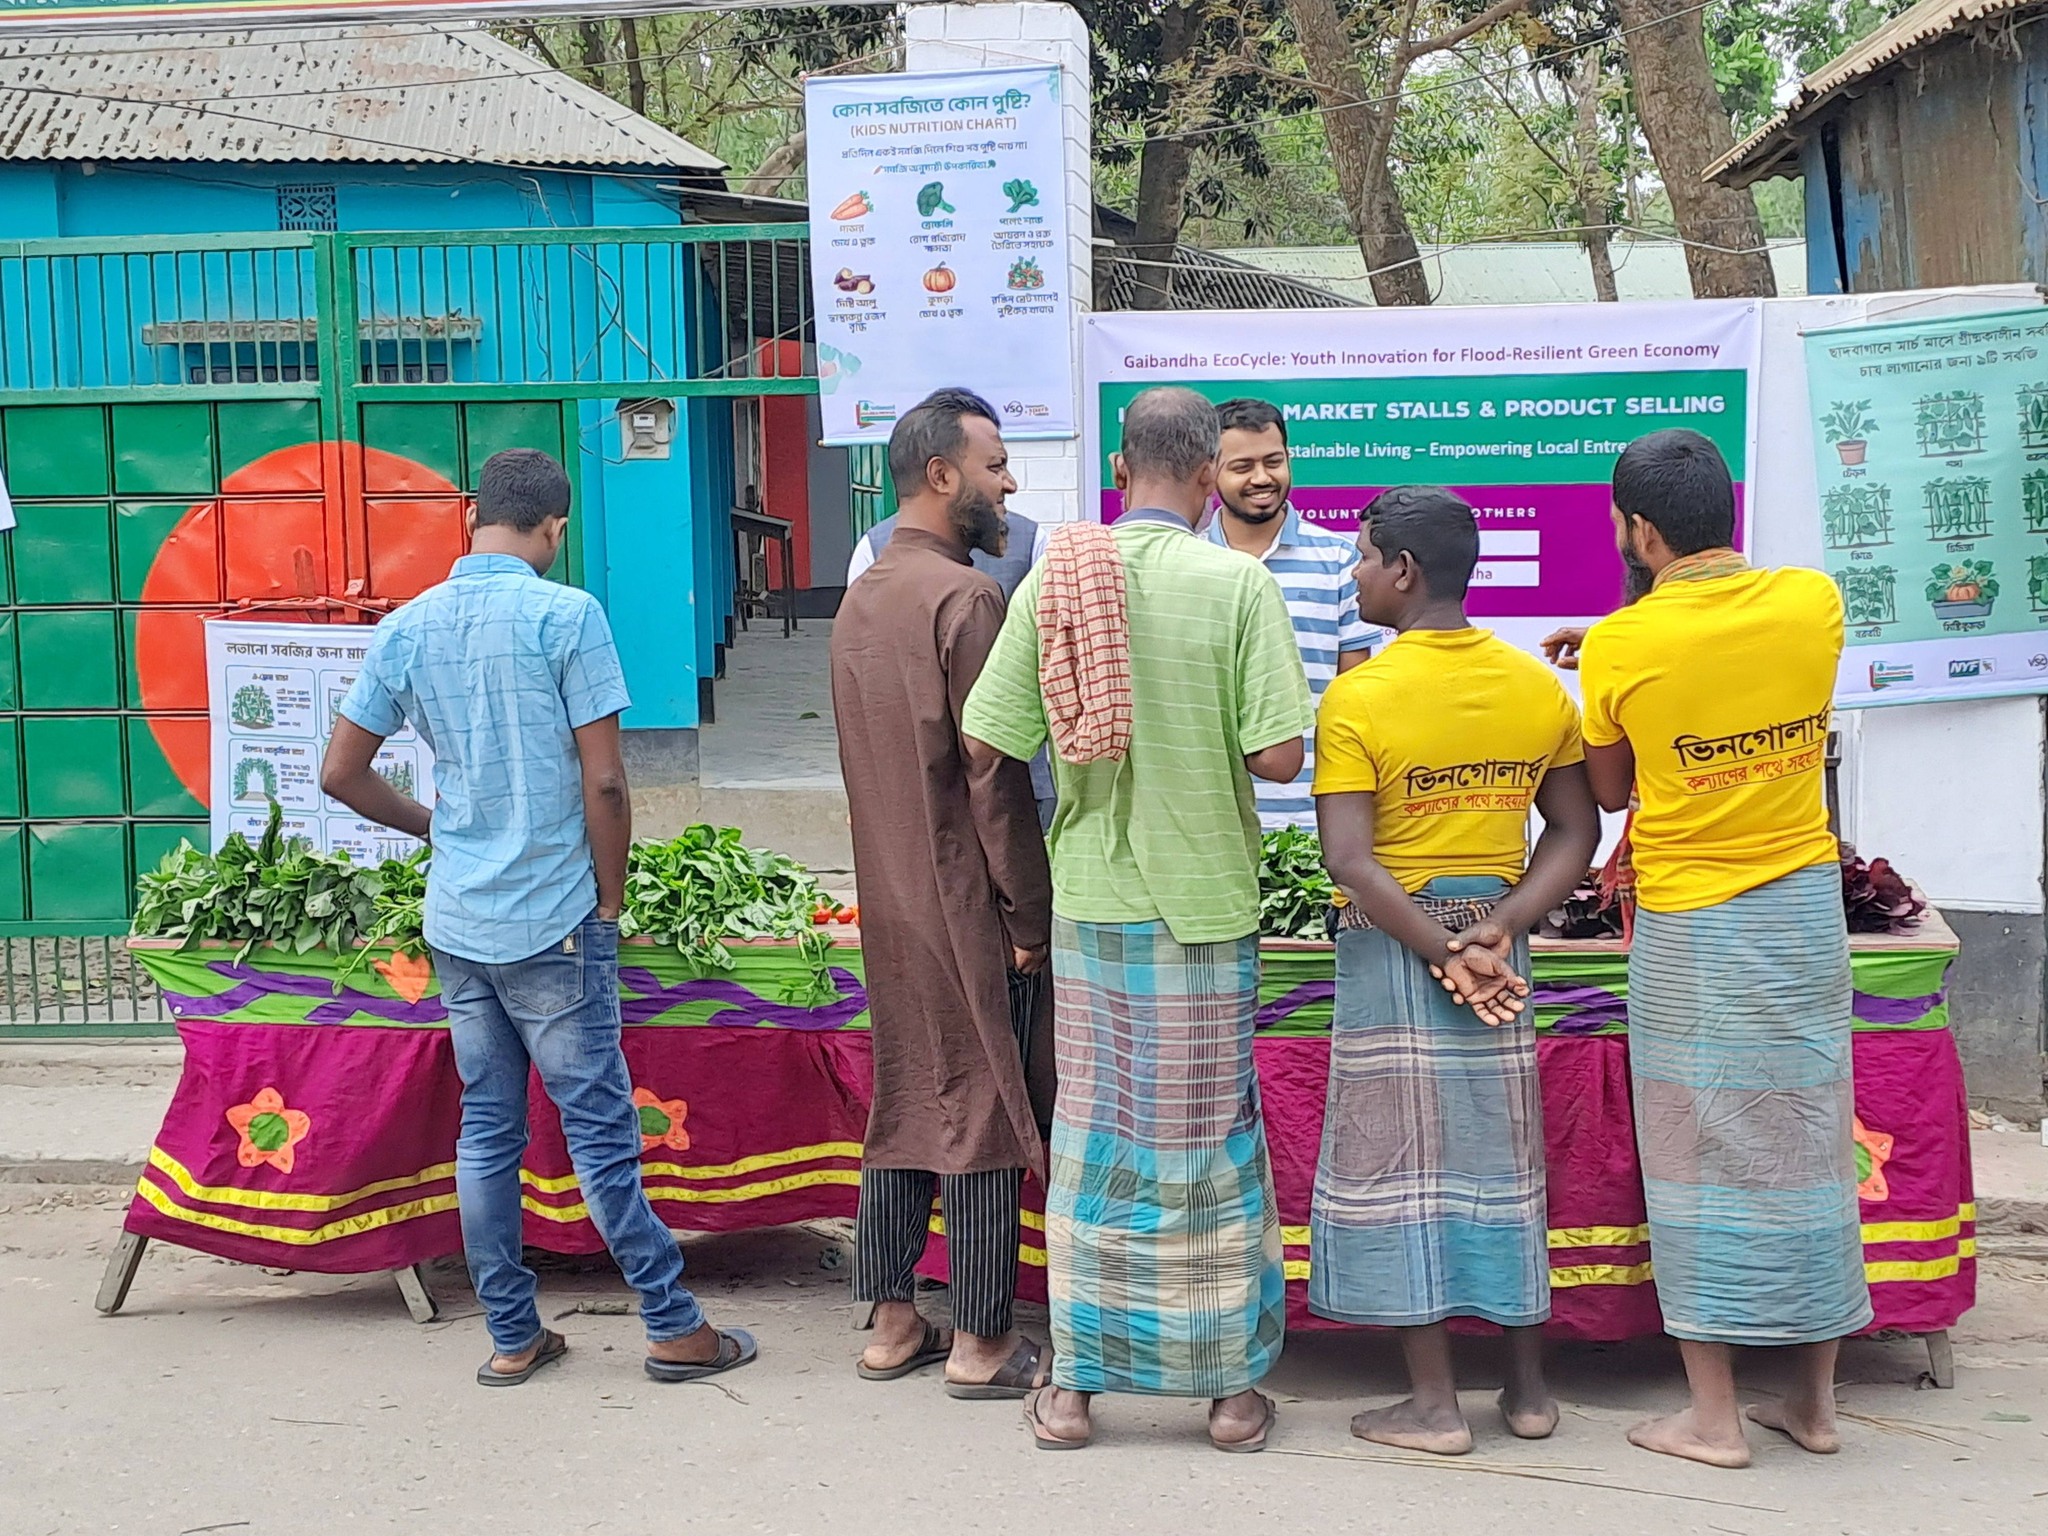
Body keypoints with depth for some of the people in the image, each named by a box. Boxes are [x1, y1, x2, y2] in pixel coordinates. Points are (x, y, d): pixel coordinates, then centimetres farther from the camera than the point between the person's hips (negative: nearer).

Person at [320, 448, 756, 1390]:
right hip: (553, 922, -5)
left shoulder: (408, 627, 4)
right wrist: (611, 902, -1)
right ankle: (673, 1328, 9)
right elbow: (603, 781, -13)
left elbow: (341, 774, 8)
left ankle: (511, 1337, 18)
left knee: (486, 1129, 11)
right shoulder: (565, 615, -12)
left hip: (456, 922, 5)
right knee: (600, 1127, 1)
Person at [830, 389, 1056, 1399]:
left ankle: (892, 1324, 20)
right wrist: (1027, 911, -12)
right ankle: (981, 1344, 6)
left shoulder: (859, 601, 11)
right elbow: (993, 776, -17)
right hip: (965, 901, -8)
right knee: (983, 1110, 0)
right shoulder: (965, 597, -16)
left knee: (902, 1104, 14)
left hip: (887, 896, 8)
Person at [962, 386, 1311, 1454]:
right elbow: (1280, 756, -15)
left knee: (1091, 1129, 11)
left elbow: (984, 739, -4)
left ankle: (1074, 1385, 17)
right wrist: (1209, 750, 7)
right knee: (1209, 1134, 9)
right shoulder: (1238, 583, -11)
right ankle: (1230, 1387, 17)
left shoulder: (1055, 575, -4)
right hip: (1205, 900, -2)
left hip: (1091, 897, 2)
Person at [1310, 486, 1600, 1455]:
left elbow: (1350, 859, -19)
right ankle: (1528, 1387, 21)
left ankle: (1433, 1404, 6)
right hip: (1497, 939, 5)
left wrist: (1442, 955, -14)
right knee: (1504, 1158, 13)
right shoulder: (1539, 688, 3)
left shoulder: (1358, 699, -13)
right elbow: (1577, 831, 2)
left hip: (1393, 944, -5)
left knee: (1400, 1161, 3)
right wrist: (1499, 931, -7)